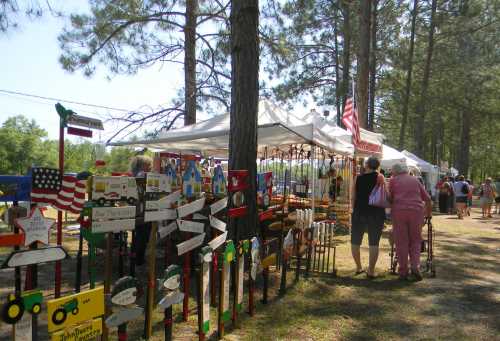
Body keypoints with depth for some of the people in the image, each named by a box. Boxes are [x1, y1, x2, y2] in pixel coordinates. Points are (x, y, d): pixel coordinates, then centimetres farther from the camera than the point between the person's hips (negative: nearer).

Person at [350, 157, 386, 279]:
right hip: (376, 213, -2)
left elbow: (353, 197, 5)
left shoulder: (358, 178, 4)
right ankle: (371, 270, 3)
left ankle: (358, 267, 23)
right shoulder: (379, 177, -3)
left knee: (355, 241, 15)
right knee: (373, 243, 3)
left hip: (359, 212, 2)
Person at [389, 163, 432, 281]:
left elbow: (390, 198, 5)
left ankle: (403, 271, 7)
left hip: (399, 211, -2)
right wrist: (429, 213, 28)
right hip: (417, 211, 2)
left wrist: (391, 208, 19)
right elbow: (427, 199, 17)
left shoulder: (393, 180, 13)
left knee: (401, 242, 4)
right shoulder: (415, 180, 19)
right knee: (415, 240, 14)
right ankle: (415, 266, -2)